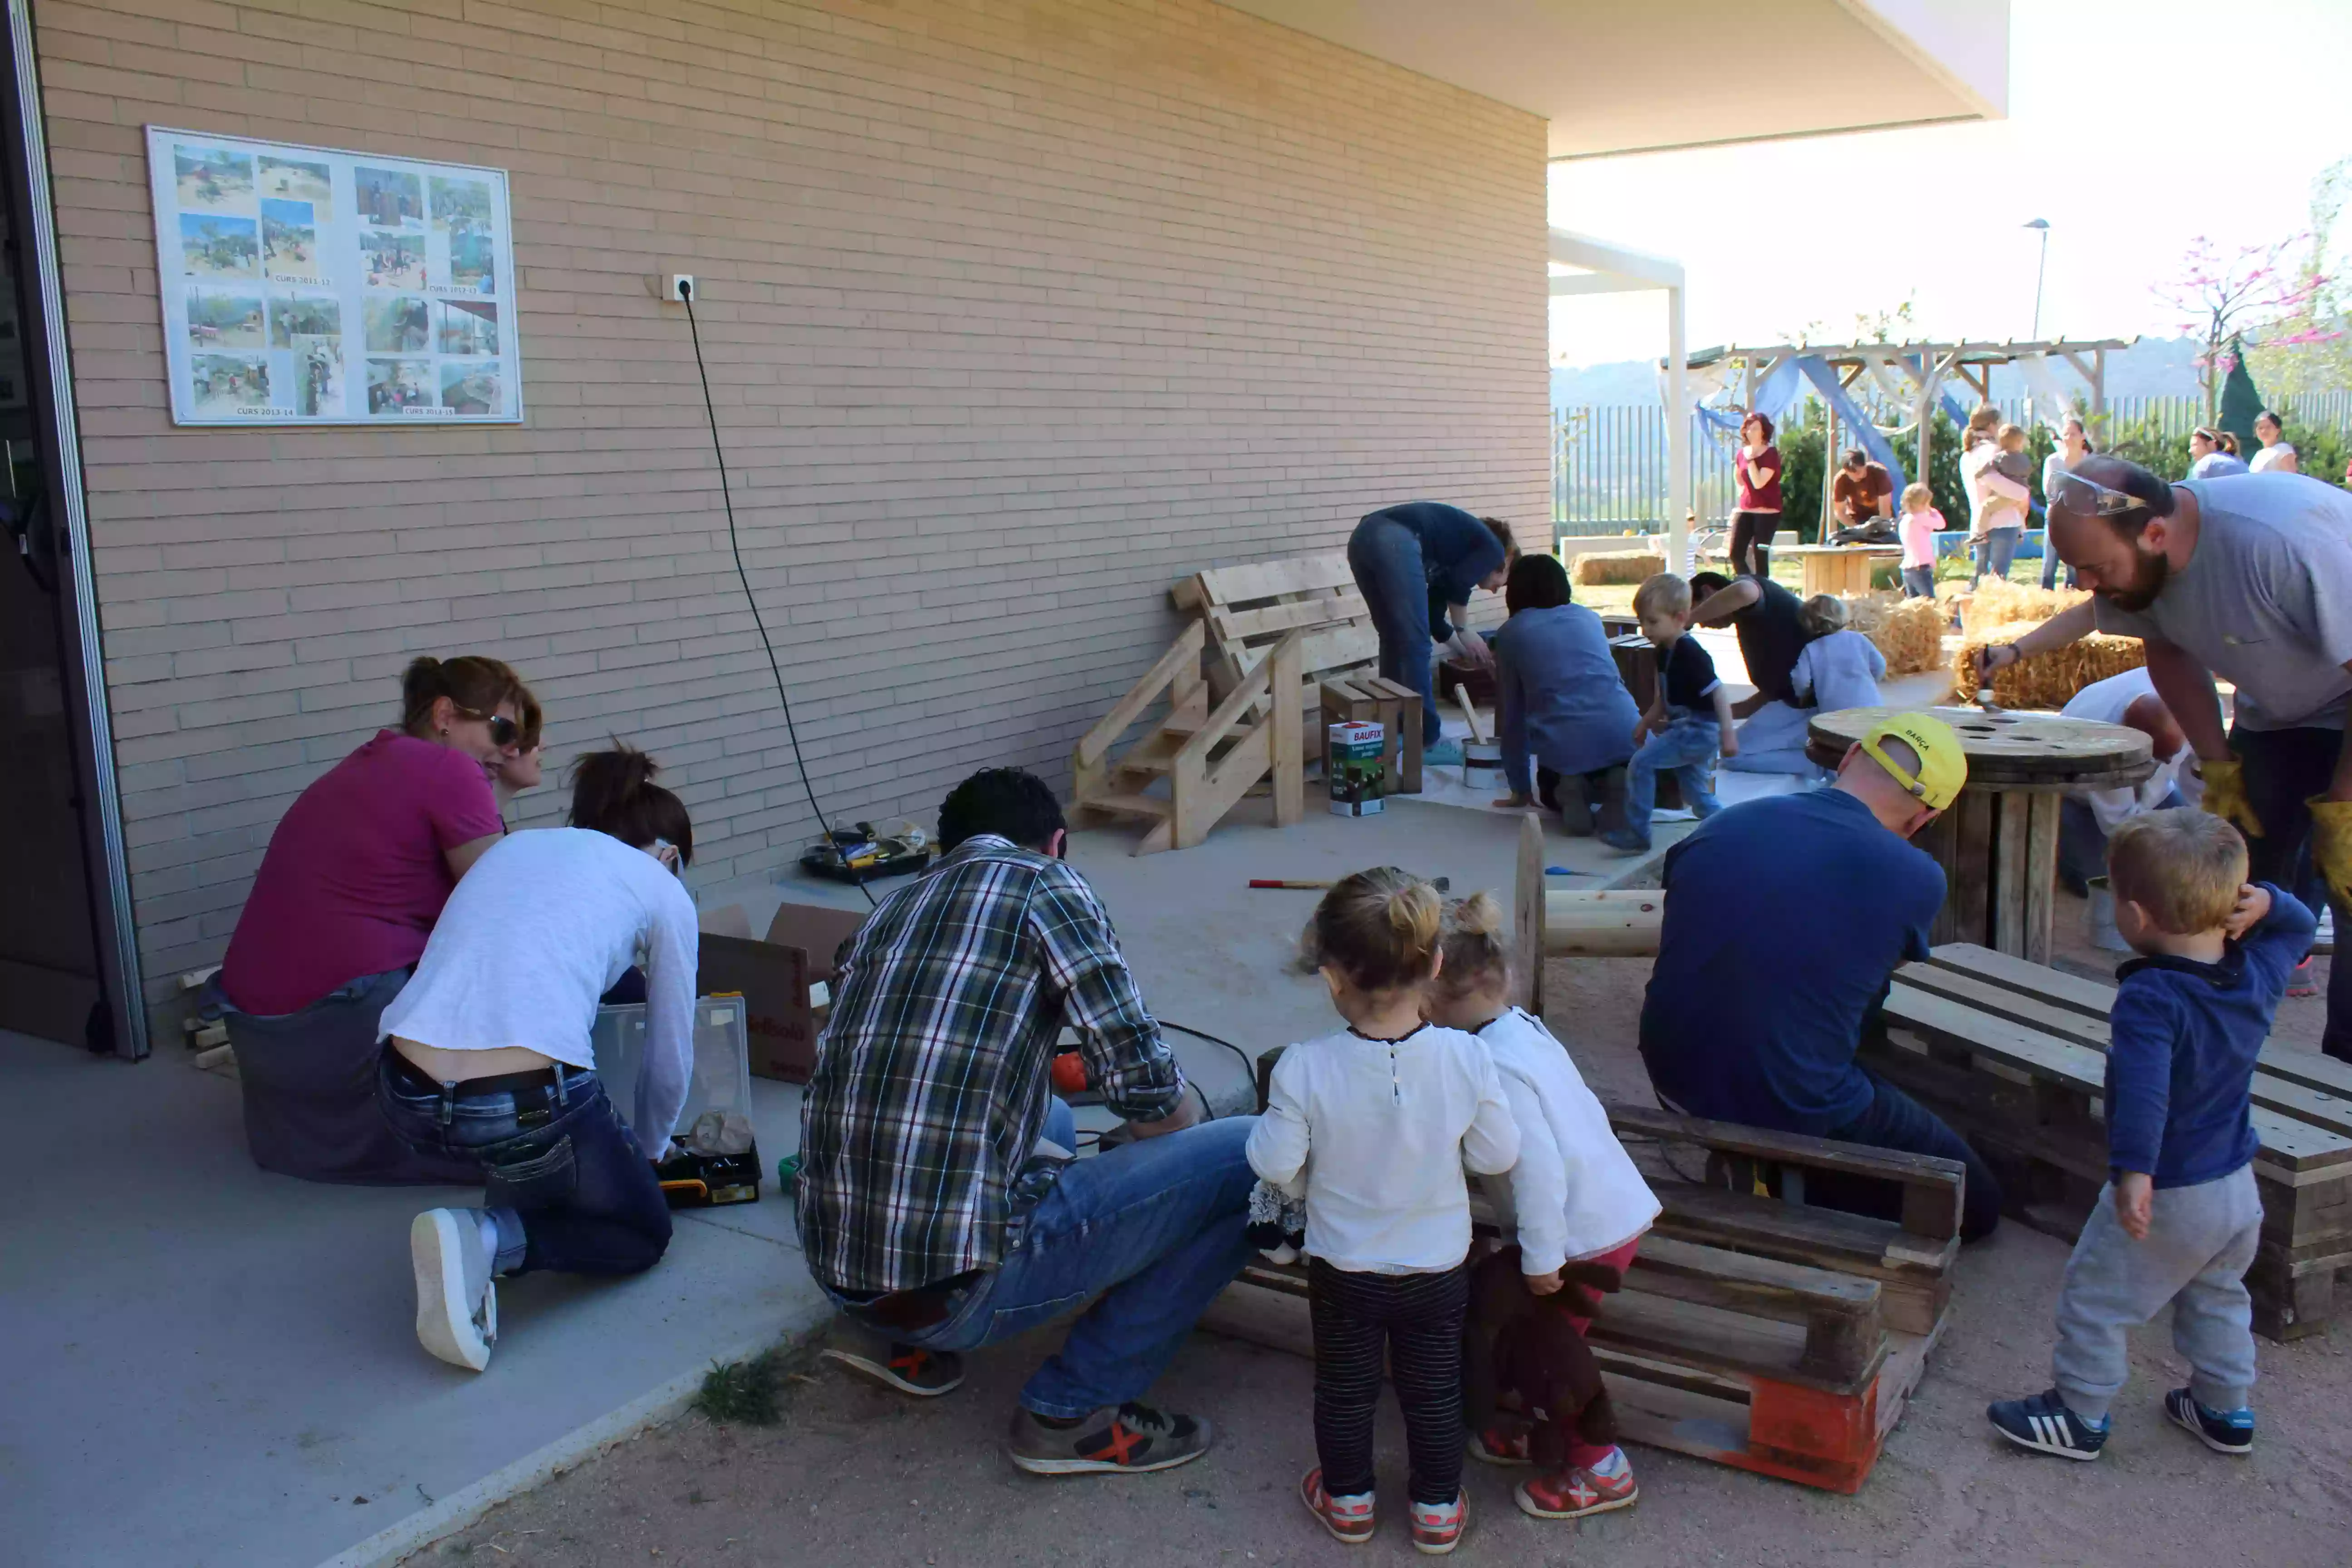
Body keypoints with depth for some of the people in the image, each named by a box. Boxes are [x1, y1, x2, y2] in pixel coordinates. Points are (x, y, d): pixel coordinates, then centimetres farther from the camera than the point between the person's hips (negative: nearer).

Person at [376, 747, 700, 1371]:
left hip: (405, 1099, 6)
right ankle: (492, 1238, -5)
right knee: (645, 1232, 20)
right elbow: (670, 1062, 17)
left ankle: (509, 1189, 21)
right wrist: (646, 1152, 40)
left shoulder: (514, 845, 26)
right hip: (528, 1107, -6)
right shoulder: (661, 888, 13)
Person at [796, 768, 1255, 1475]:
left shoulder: (888, 910, 18)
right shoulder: (1044, 884, -2)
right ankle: (1074, 1408, 4)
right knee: (1250, 1156, -1)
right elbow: (1140, 1080, -9)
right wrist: (1181, 1106, 14)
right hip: (958, 1284, -8)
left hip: (833, 1268, 8)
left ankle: (895, 1337, 19)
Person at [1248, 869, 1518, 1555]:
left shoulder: (1303, 1070, -29)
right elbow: (1497, 1156, -13)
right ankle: (1437, 1509, 40)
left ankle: (1347, 1500, 42)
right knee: (1433, 1391, 23)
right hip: (1439, 1267, 1)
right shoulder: (1468, 1059, -25)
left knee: (1344, 1388, 23)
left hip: (1343, 1271, -1)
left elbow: (1277, 1166, -18)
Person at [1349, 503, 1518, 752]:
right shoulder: (1492, 547, 17)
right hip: (1396, 543, -9)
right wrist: (1463, 631, 12)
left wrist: (1467, 652, 42)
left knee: (1393, 639, 21)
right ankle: (1426, 740, 5)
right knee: (1415, 644, -1)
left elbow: (1432, 616, 35)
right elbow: (1459, 583, -2)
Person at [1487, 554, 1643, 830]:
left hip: (1564, 744, -2)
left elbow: (1511, 716, 15)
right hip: (1624, 733, 2)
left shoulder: (1510, 633, 13)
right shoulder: (1589, 617, 22)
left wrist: (1521, 789, 24)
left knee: (1551, 793, 32)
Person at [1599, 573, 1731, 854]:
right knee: (1696, 794, 15)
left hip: (1699, 729, -10)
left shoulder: (1690, 654, -19)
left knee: (1641, 763, -14)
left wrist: (1728, 733, -25)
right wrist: (1646, 722, 11)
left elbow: (1718, 691, -22)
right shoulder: (1662, 652, 10)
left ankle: (1637, 834, -8)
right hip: (1685, 728, 10)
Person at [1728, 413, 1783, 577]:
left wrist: (1750, 459, -18)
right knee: (1736, 554, -2)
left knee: (1760, 556, -5)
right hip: (1745, 511, 6)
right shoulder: (1741, 453, 7)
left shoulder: (1771, 454, -10)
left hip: (1767, 512, -6)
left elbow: (1758, 483, -22)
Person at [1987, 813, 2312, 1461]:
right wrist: (2265, 902, -7)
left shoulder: (2150, 999, -28)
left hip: (2167, 1196, -8)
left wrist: (2135, 1173, -41)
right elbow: (2299, 926, 14)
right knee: (2217, 1297, 29)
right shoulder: (2257, 976, -5)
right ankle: (2226, 1411, 42)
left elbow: (2145, 1089, -39)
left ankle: (2080, 1416, 20)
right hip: (2239, 1189, 8)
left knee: (2093, 1299, 9)